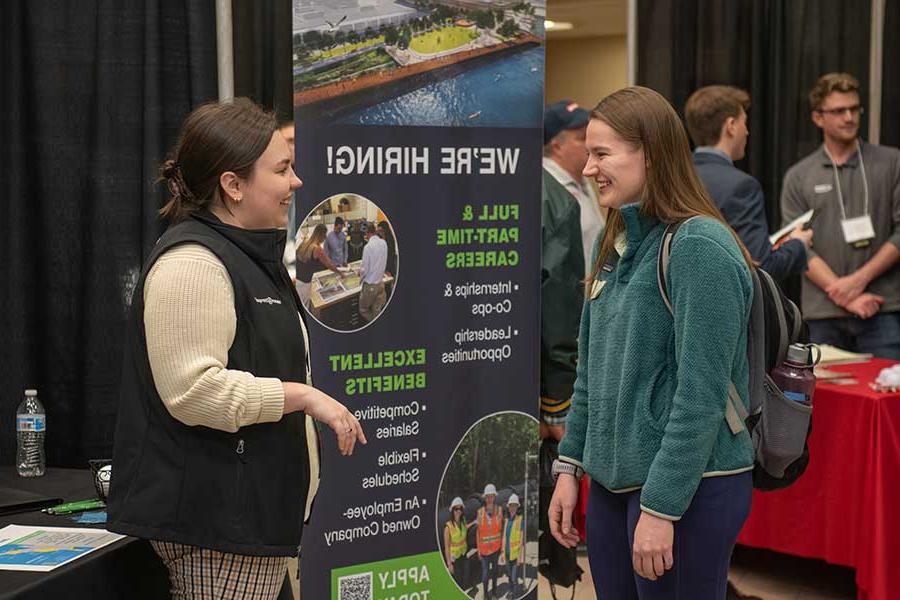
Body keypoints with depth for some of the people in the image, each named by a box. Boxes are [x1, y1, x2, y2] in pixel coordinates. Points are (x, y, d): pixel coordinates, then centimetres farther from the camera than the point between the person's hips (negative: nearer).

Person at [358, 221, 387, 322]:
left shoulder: (368, 247, -21)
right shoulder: (384, 243, -2)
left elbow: (365, 269, -15)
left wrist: (361, 274, 5)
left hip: (370, 284, -6)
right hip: (381, 283, 6)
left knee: (363, 310, 12)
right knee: (377, 312, 14)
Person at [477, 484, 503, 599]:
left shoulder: (499, 510, -6)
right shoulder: (480, 512, -7)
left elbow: (501, 528, 1)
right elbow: (478, 531, -1)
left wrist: (502, 544, 0)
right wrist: (478, 549, 0)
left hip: (496, 546, 1)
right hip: (484, 547, -1)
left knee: (494, 569, 16)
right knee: (485, 571, -1)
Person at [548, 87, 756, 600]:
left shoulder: (701, 248, -16)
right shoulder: (616, 242, 9)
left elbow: (701, 395, -20)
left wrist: (661, 508, -20)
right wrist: (570, 466, 11)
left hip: (689, 487, -8)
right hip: (612, 481, 8)